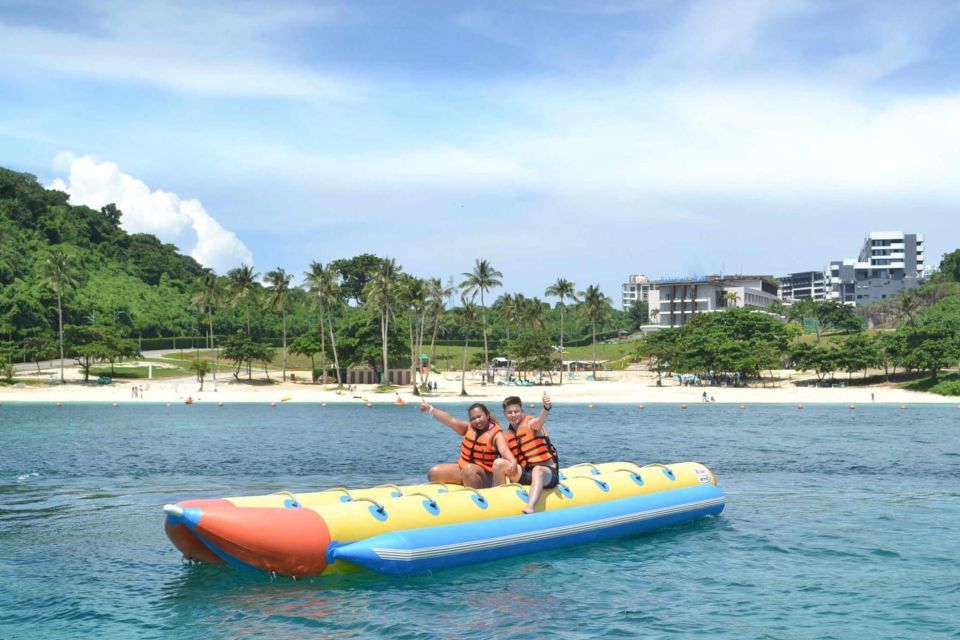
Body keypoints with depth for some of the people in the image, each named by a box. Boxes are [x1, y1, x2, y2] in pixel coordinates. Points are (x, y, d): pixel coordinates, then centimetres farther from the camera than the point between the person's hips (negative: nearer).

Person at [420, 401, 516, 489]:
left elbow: (504, 450, -28)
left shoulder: (496, 434, -10)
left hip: (484, 475, -7)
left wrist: (513, 462, -50)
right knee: (434, 473, -3)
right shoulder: (469, 427, 9)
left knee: (469, 470, -39)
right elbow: (450, 420, 0)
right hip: (462, 467, 7)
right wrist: (430, 409, -10)